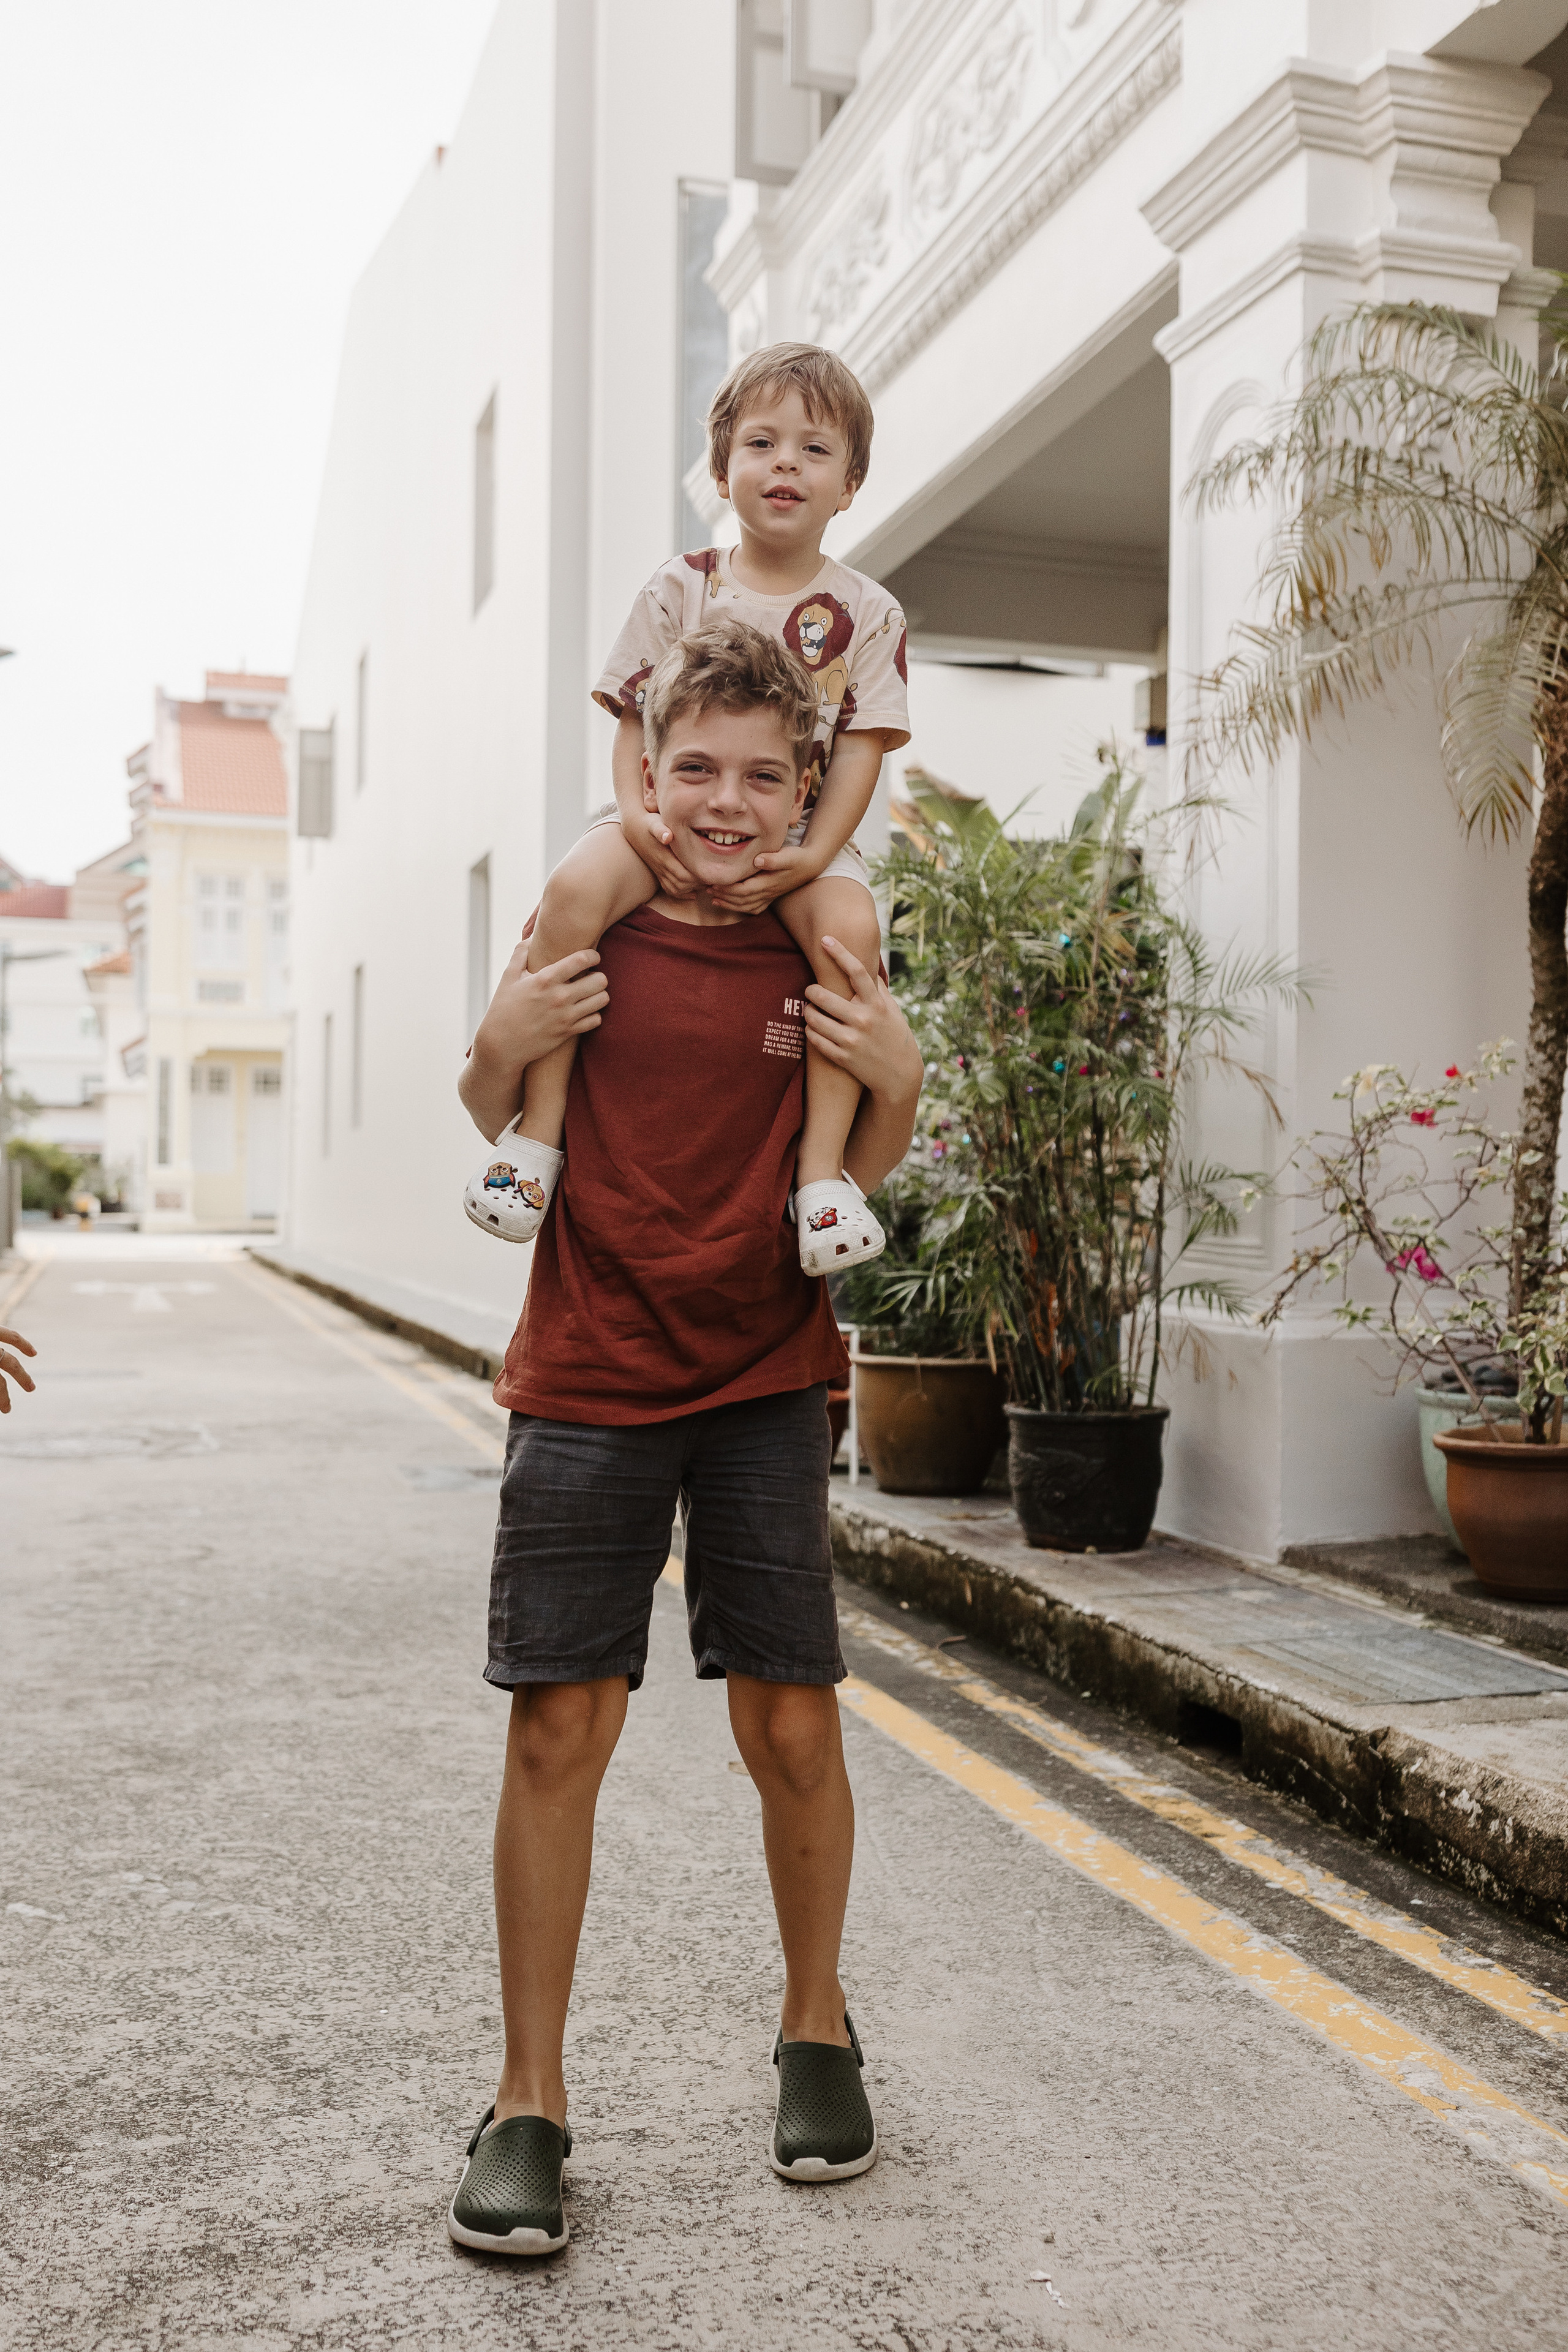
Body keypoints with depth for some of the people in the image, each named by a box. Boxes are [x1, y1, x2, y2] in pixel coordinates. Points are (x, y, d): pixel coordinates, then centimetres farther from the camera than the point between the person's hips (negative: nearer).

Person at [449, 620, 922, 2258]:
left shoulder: (828, 947, 1)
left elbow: (860, 1176, 9)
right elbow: (498, 1130, 10)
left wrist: (894, 1080, -10)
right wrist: (502, 1044, -10)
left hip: (767, 1385, 1)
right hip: (586, 1384, 0)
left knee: (792, 1726, 4)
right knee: (559, 1726, 0)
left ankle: (815, 2029, 30)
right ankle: (528, 2101, 17)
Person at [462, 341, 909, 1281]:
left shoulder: (867, 615, 3)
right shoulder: (680, 590, 5)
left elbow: (859, 751, -2)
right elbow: (634, 721, 3)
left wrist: (809, 857, -18)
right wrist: (638, 818, -16)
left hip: (799, 836, 0)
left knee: (848, 924, -34)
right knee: (578, 885, -30)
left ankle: (824, 1161, -25)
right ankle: (539, 1124, -21)